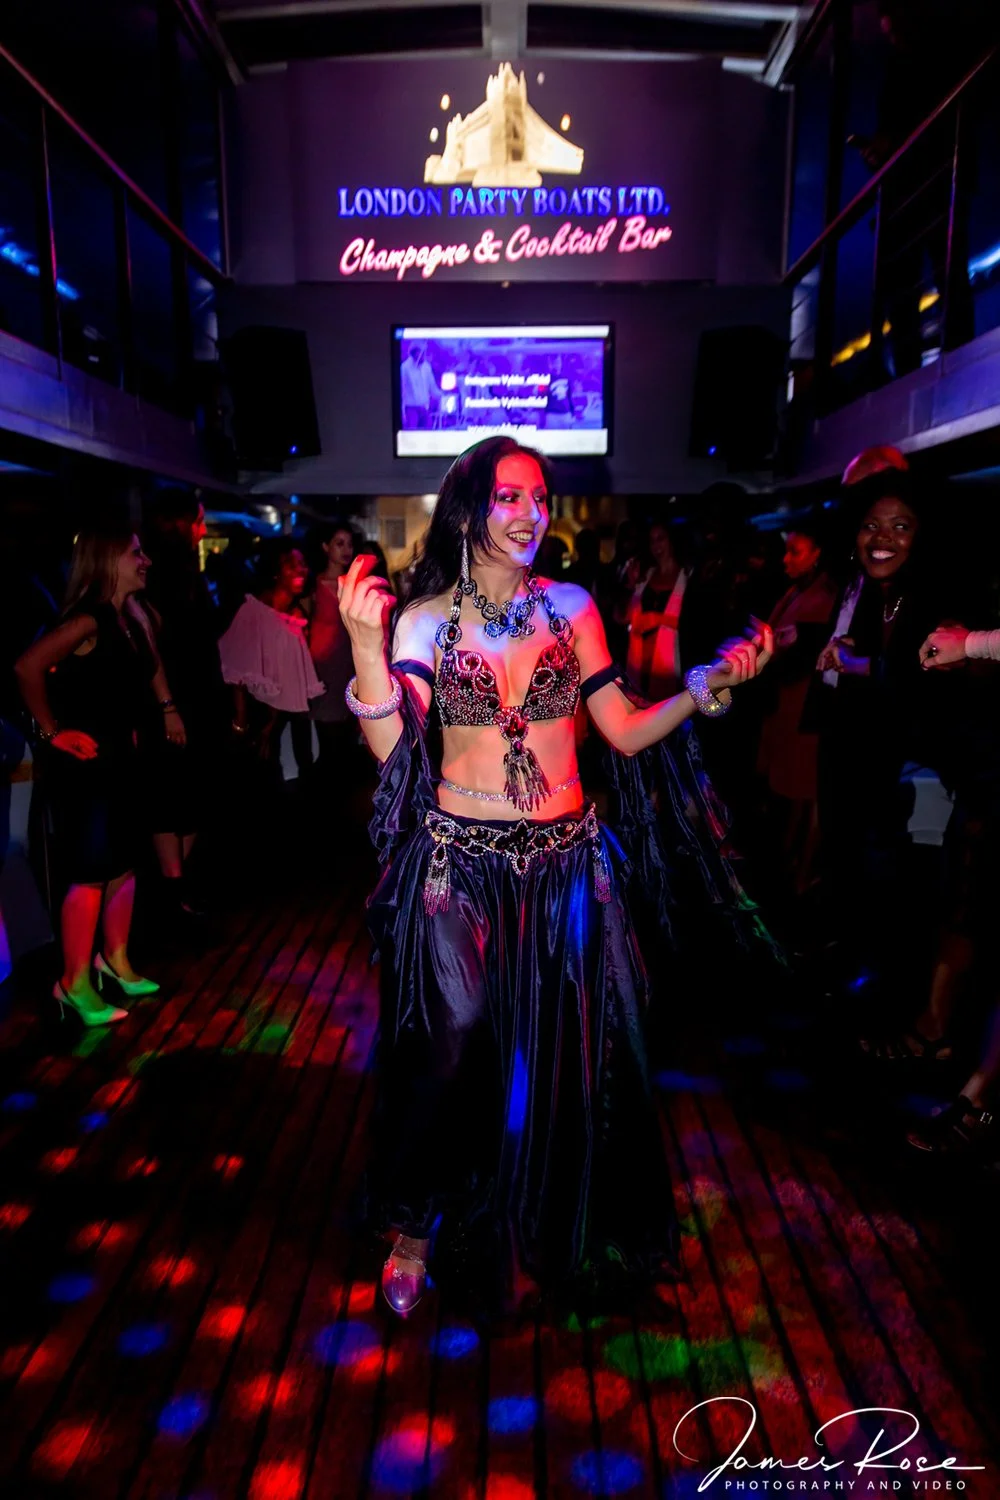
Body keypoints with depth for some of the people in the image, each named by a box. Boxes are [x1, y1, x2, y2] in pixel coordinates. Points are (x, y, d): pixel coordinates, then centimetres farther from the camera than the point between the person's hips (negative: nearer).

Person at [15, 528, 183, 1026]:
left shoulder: (132, 616, 6)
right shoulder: (88, 619, -20)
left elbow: (149, 665, 27)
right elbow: (28, 667, -32)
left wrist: (167, 708, 19)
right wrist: (50, 731, -22)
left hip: (120, 755, 9)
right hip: (81, 759, -9)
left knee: (124, 864, 14)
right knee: (91, 873, -5)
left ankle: (115, 961, 29)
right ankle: (74, 984, 8)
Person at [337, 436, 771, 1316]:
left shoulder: (570, 606, 4)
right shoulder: (427, 618, -1)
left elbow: (626, 733, 2)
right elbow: (393, 746, -13)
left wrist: (704, 687, -10)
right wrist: (367, 645, -25)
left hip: (566, 864, 2)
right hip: (460, 861, -2)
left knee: (568, 1052, 12)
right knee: (450, 1053, 5)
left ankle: (560, 1230, 39)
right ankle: (415, 1228, 32)